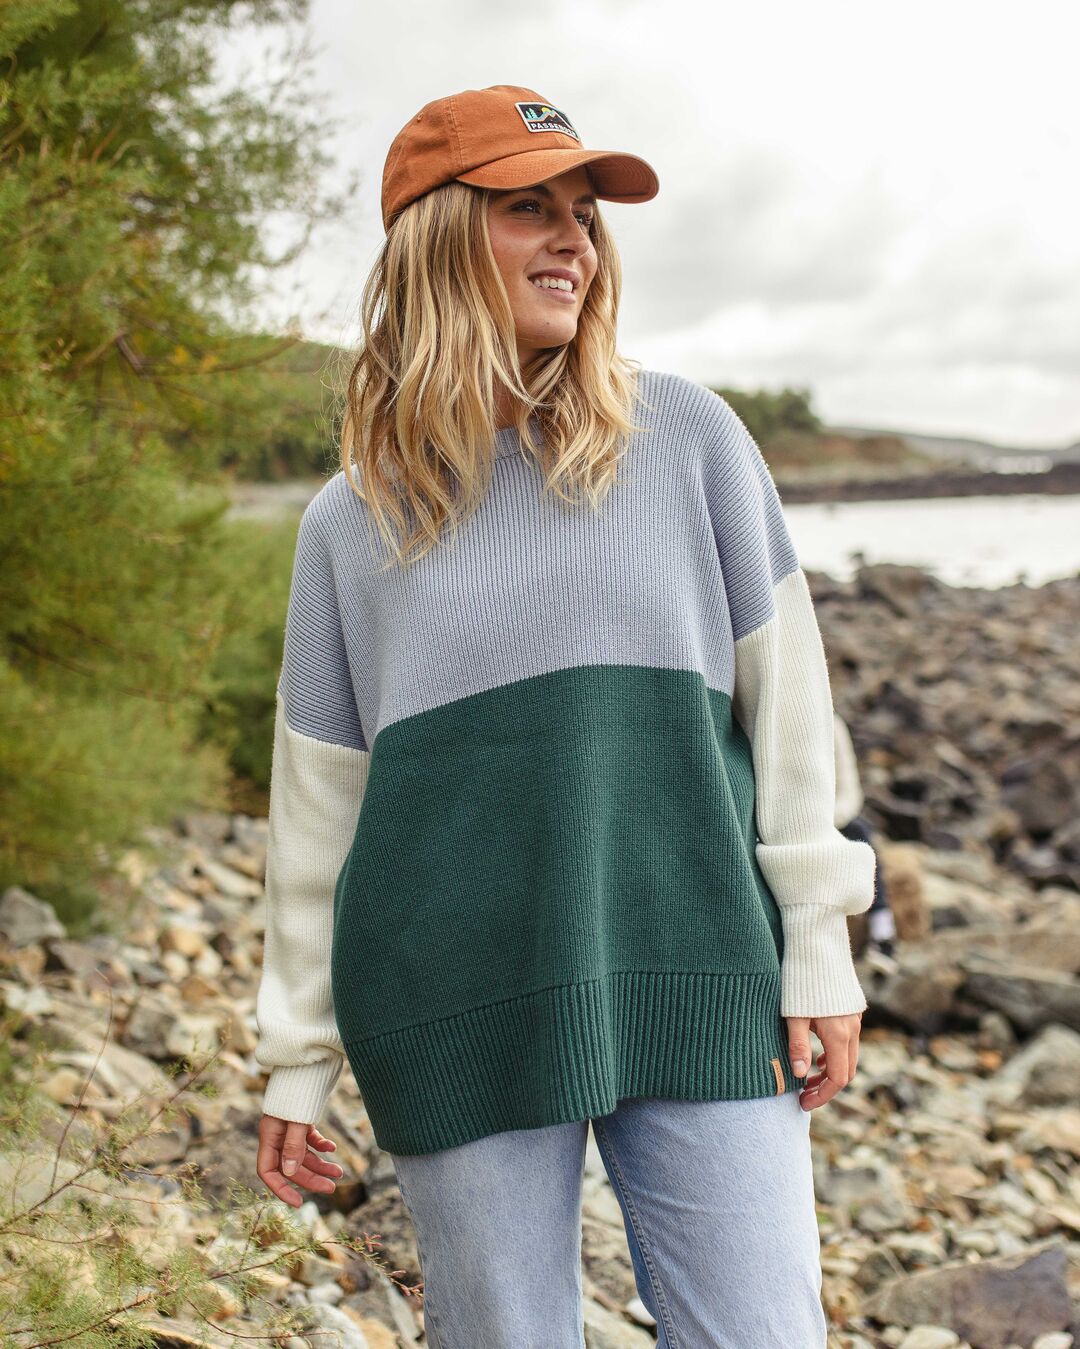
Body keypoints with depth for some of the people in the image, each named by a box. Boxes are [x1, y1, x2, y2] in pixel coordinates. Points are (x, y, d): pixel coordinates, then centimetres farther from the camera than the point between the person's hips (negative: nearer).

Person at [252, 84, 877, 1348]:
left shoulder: (687, 434, 4)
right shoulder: (351, 520, 5)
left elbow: (783, 693, 4)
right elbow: (319, 795, 8)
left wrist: (817, 948, 0)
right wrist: (296, 1055, 9)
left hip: (697, 981, 0)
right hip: (461, 1016, 0)